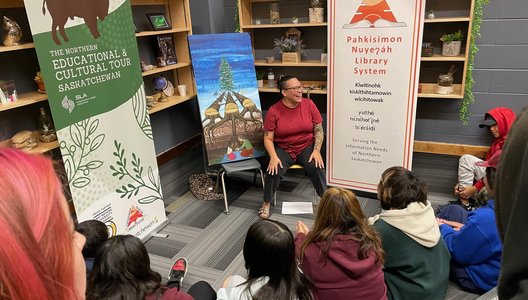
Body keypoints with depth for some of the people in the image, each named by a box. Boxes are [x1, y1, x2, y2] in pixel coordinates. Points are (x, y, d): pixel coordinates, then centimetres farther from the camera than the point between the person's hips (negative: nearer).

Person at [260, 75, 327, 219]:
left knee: (317, 168, -26)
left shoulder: (309, 104, -5)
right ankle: (266, 204, -1)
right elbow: (268, 138, -7)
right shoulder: (274, 110, -10)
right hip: (283, 149, -1)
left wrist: (317, 150, -13)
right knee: (273, 171, -26)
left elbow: (319, 130, 1)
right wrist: (273, 156, -23)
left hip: (306, 147, 1)